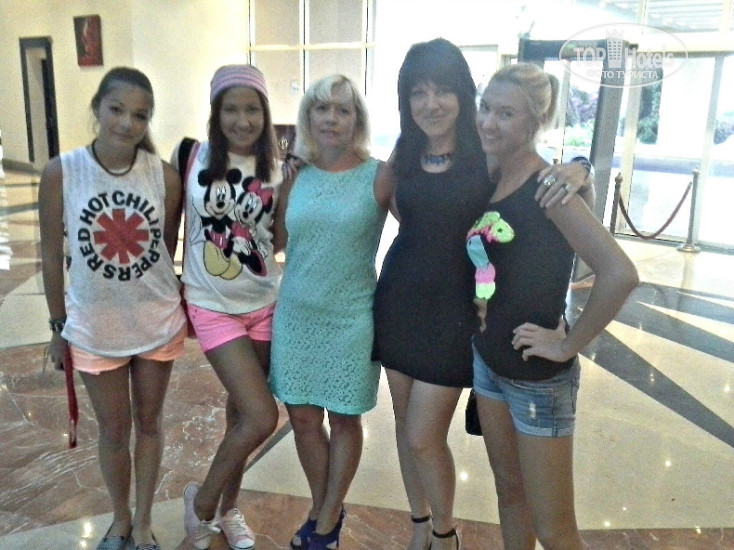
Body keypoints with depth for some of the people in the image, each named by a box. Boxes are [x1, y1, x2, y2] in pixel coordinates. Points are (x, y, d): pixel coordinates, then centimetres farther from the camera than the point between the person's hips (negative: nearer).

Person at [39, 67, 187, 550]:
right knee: (114, 430, 16)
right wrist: (58, 327, 2)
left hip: (158, 323, 1)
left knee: (149, 423, 17)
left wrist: (165, 299, 6)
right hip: (94, 327, 0)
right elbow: (52, 255, -5)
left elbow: (168, 248, -1)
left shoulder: (165, 176, -13)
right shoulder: (61, 173, -14)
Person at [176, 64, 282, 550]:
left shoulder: (277, 169, -2)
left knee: (241, 411, 15)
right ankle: (203, 499, 18)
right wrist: (180, 292, 2)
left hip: (265, 303, 3)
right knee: (262, 417, -10)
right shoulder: (191, 157, -8)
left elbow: (283, 240, 4)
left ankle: (229, 507, 40)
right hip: (213, 306, -3)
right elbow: (175, 226, 0)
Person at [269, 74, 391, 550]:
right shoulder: (295, 175, 3)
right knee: (304, 419, 12)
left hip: (351, 318, -3)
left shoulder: (378, 176, -8)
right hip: (295, 315, 4)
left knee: (344, 420, 11)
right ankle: (322, 510, 37)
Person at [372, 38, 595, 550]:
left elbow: (565, 201, -7)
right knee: (406, 424, 17)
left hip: (453, 308, -5)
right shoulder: (404, 153, 0)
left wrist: (577, 173, -30)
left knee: (424, 437, 1)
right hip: (397, 300, 5)